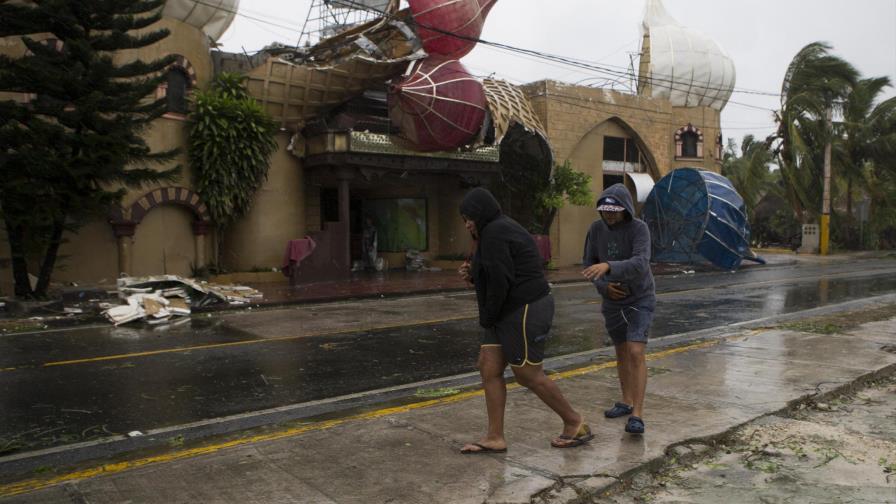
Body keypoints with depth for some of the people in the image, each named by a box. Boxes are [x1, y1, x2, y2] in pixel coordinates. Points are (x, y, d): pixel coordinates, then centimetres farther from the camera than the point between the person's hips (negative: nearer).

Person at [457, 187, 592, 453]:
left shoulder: (494, 234, -17)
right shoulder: (501, 230, 16)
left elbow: (500, 282, -22)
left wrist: (487, 319, -9)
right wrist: (473, 274, 4)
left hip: (525, 312, -11)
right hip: (509, 313, 11)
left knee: (528, 375, 0)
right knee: (488, 368, 5)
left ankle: (575, 423, 18)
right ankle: (494, 437, 10)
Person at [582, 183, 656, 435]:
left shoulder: (639, 229, -22)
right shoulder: (596, 229, -8)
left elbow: (640, 264, -36)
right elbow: (589, 263, 1)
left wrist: (608, 266, -52)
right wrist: (604, 287, -17)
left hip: (640, 299, -5)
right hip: (612, 300, 5)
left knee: (636, 353, -16)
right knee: (621, 351, 16)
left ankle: (637, 414, -11)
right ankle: (627, 402, 32)